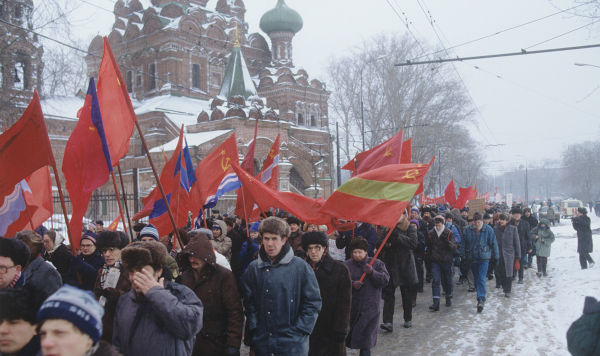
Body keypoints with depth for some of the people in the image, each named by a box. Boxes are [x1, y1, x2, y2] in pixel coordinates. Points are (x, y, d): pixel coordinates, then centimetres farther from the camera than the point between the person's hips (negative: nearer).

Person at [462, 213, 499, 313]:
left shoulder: (488, 230, -6)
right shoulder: (468, 230, -1)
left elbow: (493, 243, -2)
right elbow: (464, 244, 5)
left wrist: (496, 256, 0)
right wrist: (463, 256, 2)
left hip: (484, 257, -4)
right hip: (472, 257, 4)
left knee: (481, 278, -13)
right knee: (476, 278, 14)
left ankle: (481, 299, -15)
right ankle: (480, 297, 30)